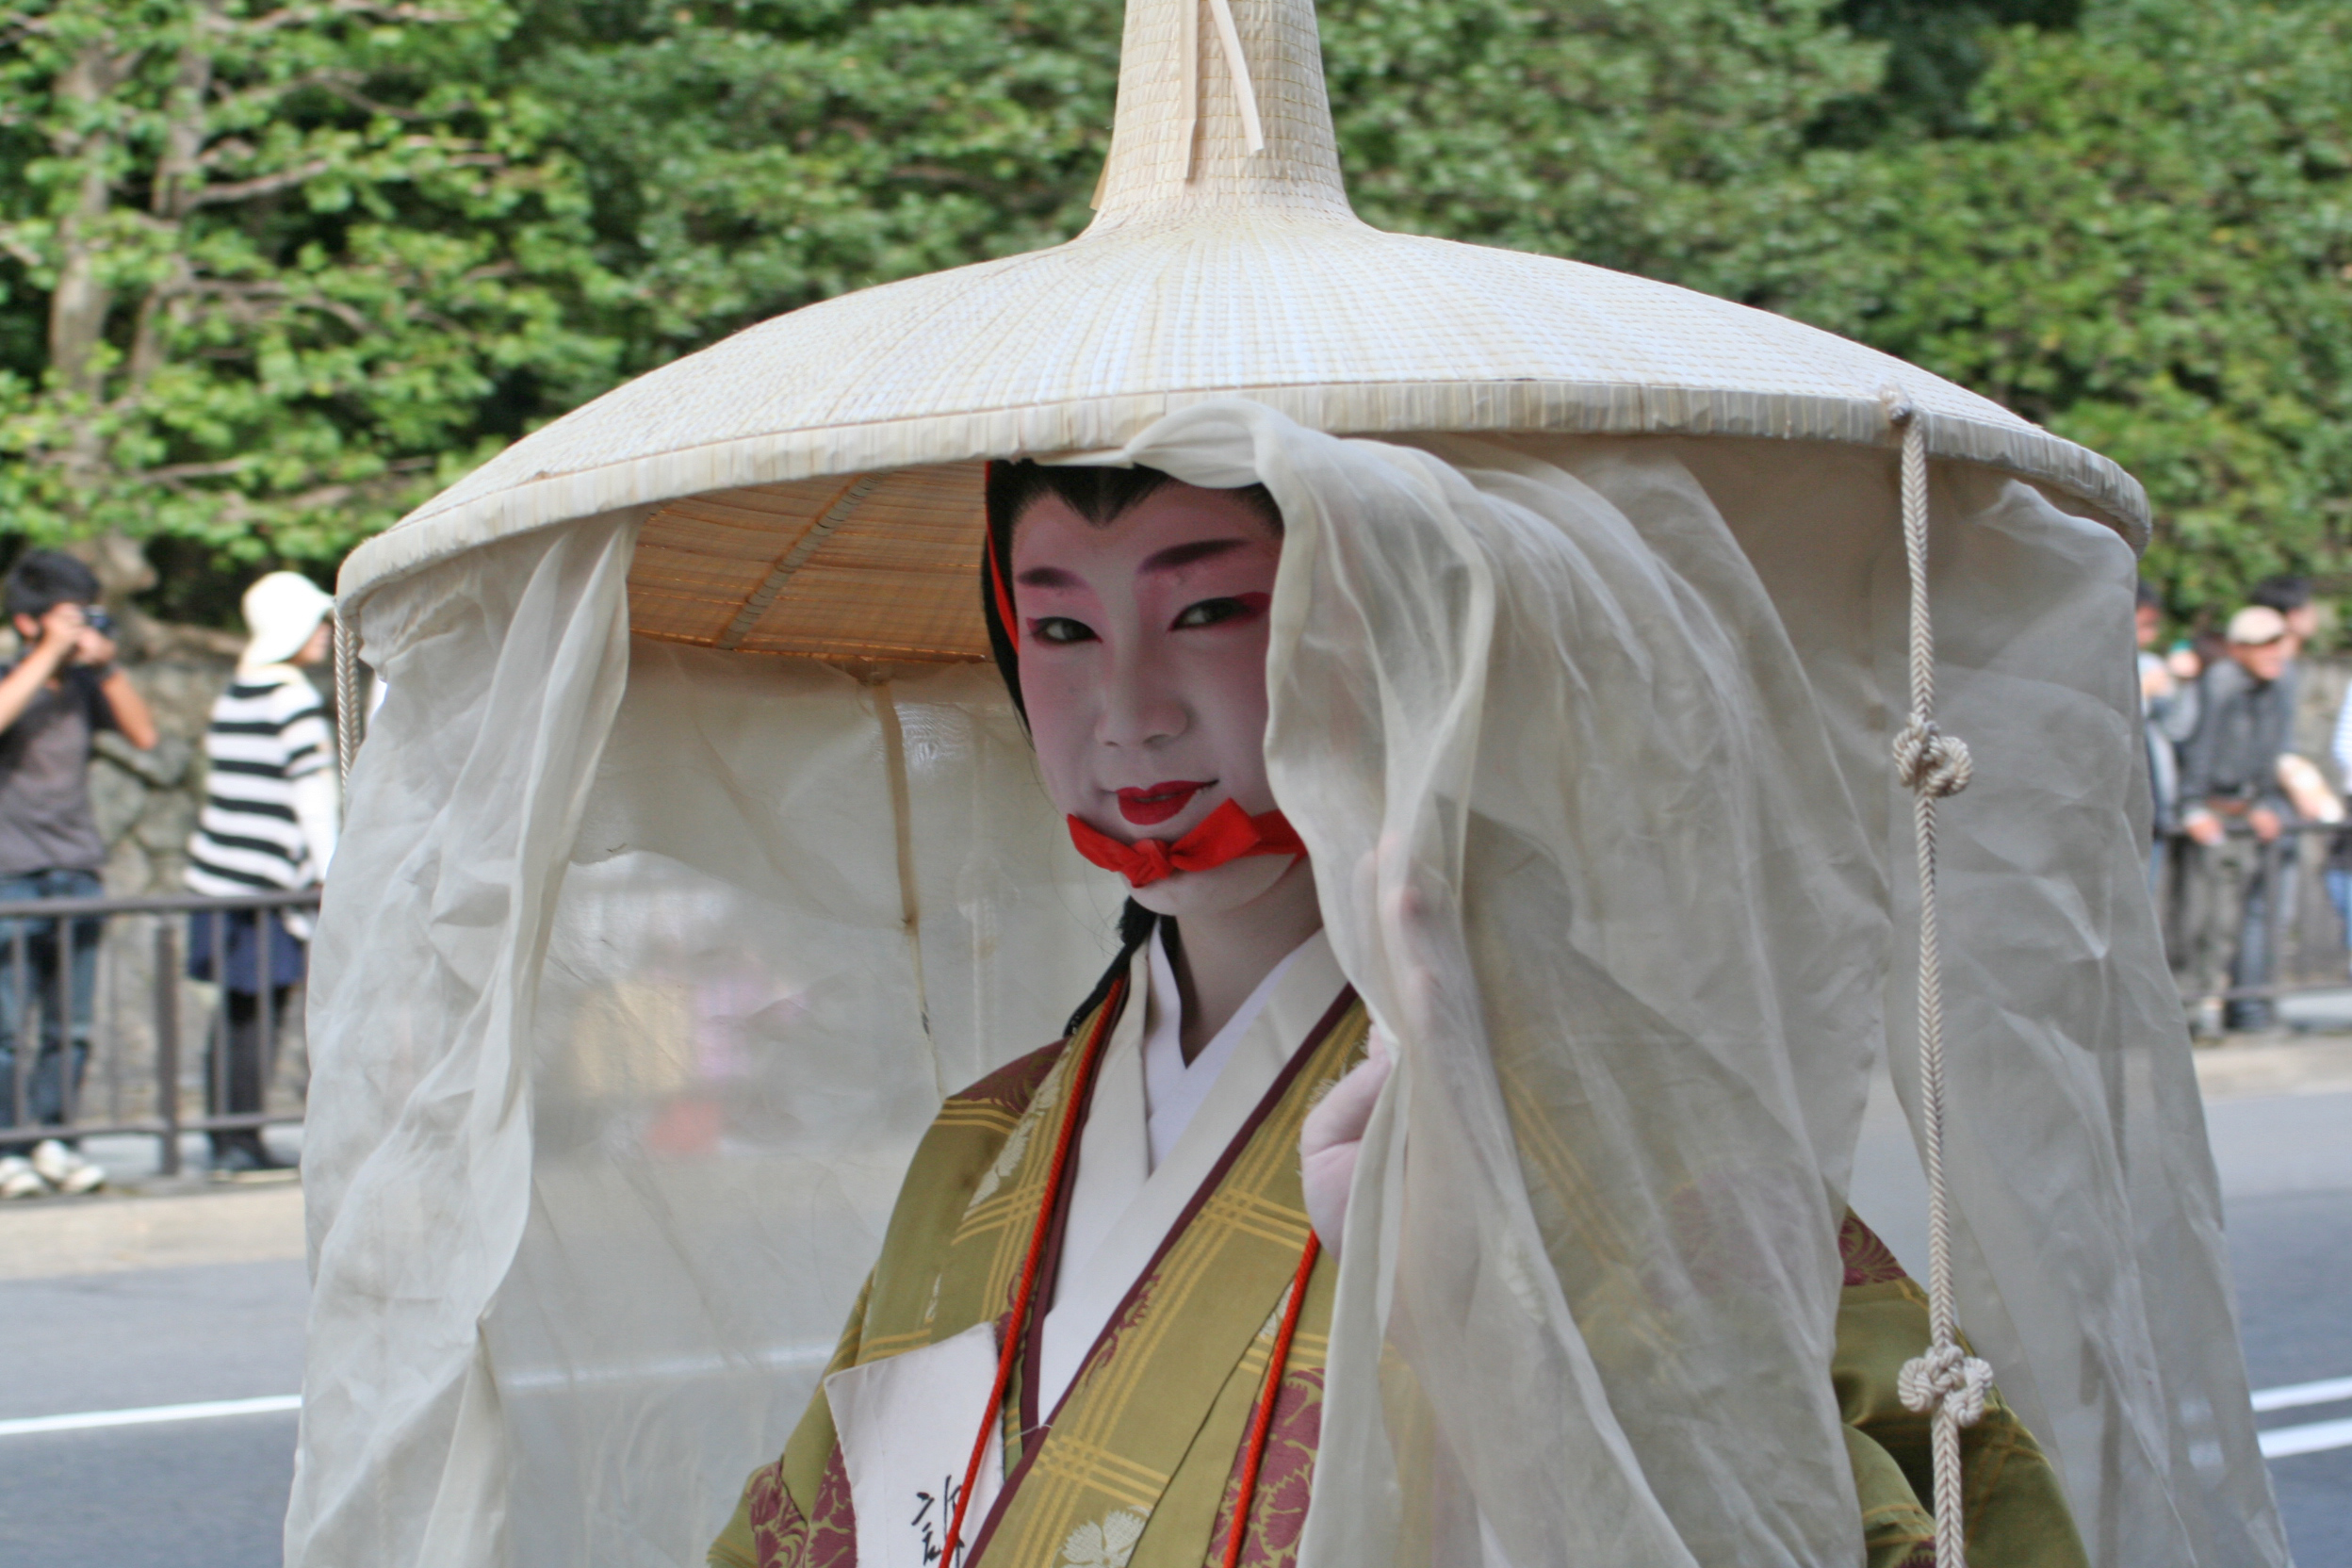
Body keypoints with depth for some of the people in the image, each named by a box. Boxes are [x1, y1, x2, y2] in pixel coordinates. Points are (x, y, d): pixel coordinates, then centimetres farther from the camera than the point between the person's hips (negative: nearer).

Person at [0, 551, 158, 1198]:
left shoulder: (84, 685, 11)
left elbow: (143, 734, 1)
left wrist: (106, 664, -6)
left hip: (78, 874, 4)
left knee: (71, 1028, 4)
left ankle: (52, 1140, 13)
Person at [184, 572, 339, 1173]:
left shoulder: (232, 698, 16)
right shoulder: (294, 701, -8)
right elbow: (314, 796, -12)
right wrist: (329, 875, -9)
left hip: (216, 873, 8)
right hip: (265, 881, -8)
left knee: (235, 1012, 10)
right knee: (258, 1015, -4)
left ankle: (225, 1141, 11)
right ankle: (242, 1141, -5)